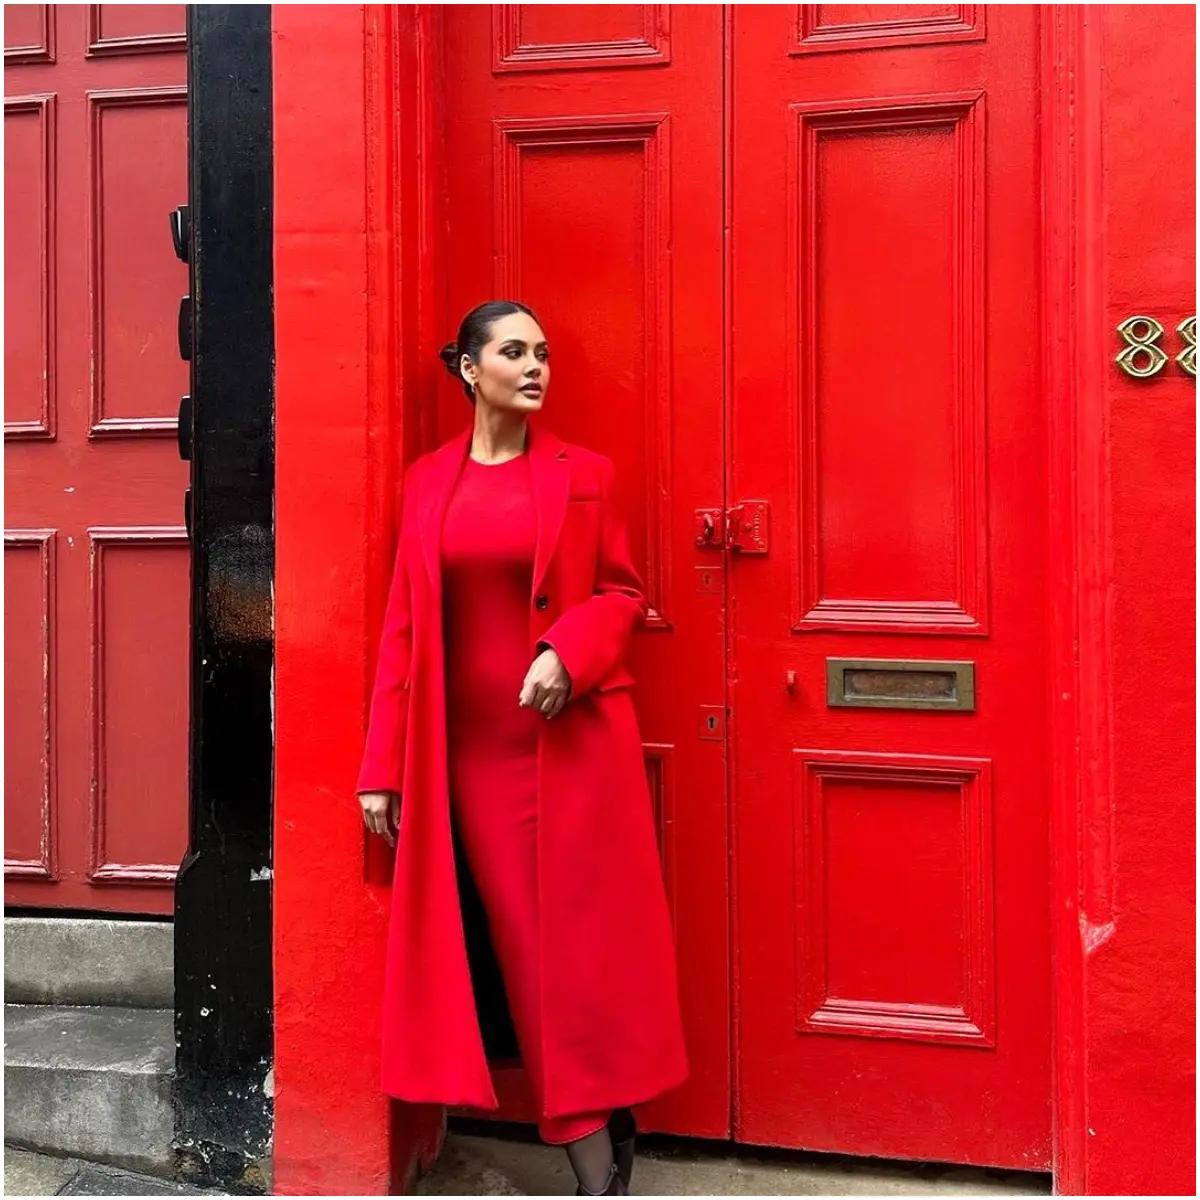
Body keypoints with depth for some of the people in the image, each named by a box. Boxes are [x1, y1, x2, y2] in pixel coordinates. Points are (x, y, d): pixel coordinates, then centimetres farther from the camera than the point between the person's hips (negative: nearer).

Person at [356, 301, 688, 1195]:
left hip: (578, 737, -1)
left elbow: (623, 593, 4)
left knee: (593, 939, 3)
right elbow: (405, 624, 4)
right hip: (476, 745, 2)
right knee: (531, 947, 6)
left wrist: (568, 650, -17)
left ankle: (611, 1113, 24)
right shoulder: (427, 482, 6)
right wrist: (383, 766, 0)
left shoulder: (584, 474, 2)